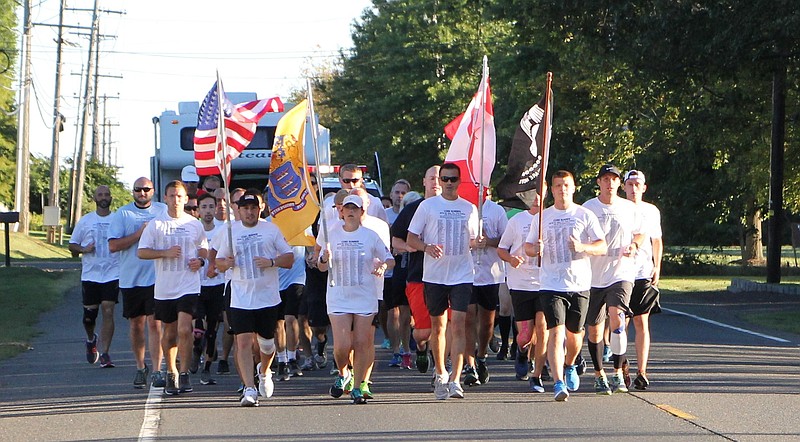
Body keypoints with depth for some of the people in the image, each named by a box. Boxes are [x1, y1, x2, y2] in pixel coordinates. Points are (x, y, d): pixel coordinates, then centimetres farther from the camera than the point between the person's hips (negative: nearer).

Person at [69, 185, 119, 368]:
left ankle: (104, 353, -10)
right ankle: (91, 339, 37)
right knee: (89, 314, 5)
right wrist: (84, 249, -8)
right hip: (90, 275, 1)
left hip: (112, 274, -1)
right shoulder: (85, 221, 8)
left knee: (108, 311, -12)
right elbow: (72, 245, 12)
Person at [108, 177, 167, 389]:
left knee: (154, 323, -10)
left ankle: (157, 371, -11)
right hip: (130, 278, 1)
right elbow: (113, 245, -6)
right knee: (136, 324, 11)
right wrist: (139, 233, -13)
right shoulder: (122, 214, 3)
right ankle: (140, 368, 27)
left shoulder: (163, 211, 6)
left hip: (156, 277, -1)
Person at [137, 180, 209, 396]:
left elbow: (204, 249, 19)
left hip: (188, 286, -1)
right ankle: (171, 374, 26)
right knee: (170, 333, 10)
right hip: (164, 287, 1)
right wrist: (166, 253, -15)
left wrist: (200, 260, -3)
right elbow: (141, 252, -2)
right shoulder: (156, 224, 2)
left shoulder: (194, 224, 7)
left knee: (184, 330, -16)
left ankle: (184, 373, -8)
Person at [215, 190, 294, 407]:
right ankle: (249, 389, -11)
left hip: (268, 297, 0)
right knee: (244, 342, -11)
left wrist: (271, 262, -15)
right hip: (241, 299, 0)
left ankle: (264, 372, 42)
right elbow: (219, 261, 14)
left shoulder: (271, 229, 3)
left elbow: (289, 258, 4)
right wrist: (226, 263, -9)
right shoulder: (231, 231, 5)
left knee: (266, 342, 11)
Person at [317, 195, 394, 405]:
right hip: (339, 298, 0)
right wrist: (324, 259, -14)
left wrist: (382, 266, -14)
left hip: (365, 298, 0)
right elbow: (322, 267, 9)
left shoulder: (371, 236, 3)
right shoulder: (332, 235, 5)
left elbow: (390, 259, 8)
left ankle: (358, 387, 10)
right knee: (342, 345, -10)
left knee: (361, 343, -1)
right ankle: (343, 374, 20)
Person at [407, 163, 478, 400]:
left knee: (458, 325, -12)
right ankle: (440, 375, 26)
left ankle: (455, 380, -17)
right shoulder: (427, 206, 3)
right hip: (434, 275, 0)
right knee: (438, 326, 9)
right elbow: (411, 239, 2)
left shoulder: (469, 209, 9)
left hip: (462, 276, 0)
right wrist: (426, 247, -18)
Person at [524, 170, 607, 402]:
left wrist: (583, 247, -20)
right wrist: (535, 249, -12)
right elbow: (528, 246, 12)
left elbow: (602, 246, 0)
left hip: (580, 284, 1)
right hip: (552, 285, -1)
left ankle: (570, 366, 43)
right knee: (556, 333, -15)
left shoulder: (585, 215, 3)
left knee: (574, 333, 14)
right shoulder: (542, 217, 7)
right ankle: (558, 383, -20)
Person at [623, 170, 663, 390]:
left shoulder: (651, 211, 11)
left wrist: (657, 268, 11)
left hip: (643, 274, 1)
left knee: (642, 323, -5)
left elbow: (657, 240, 20)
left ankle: (642, 372, -7)